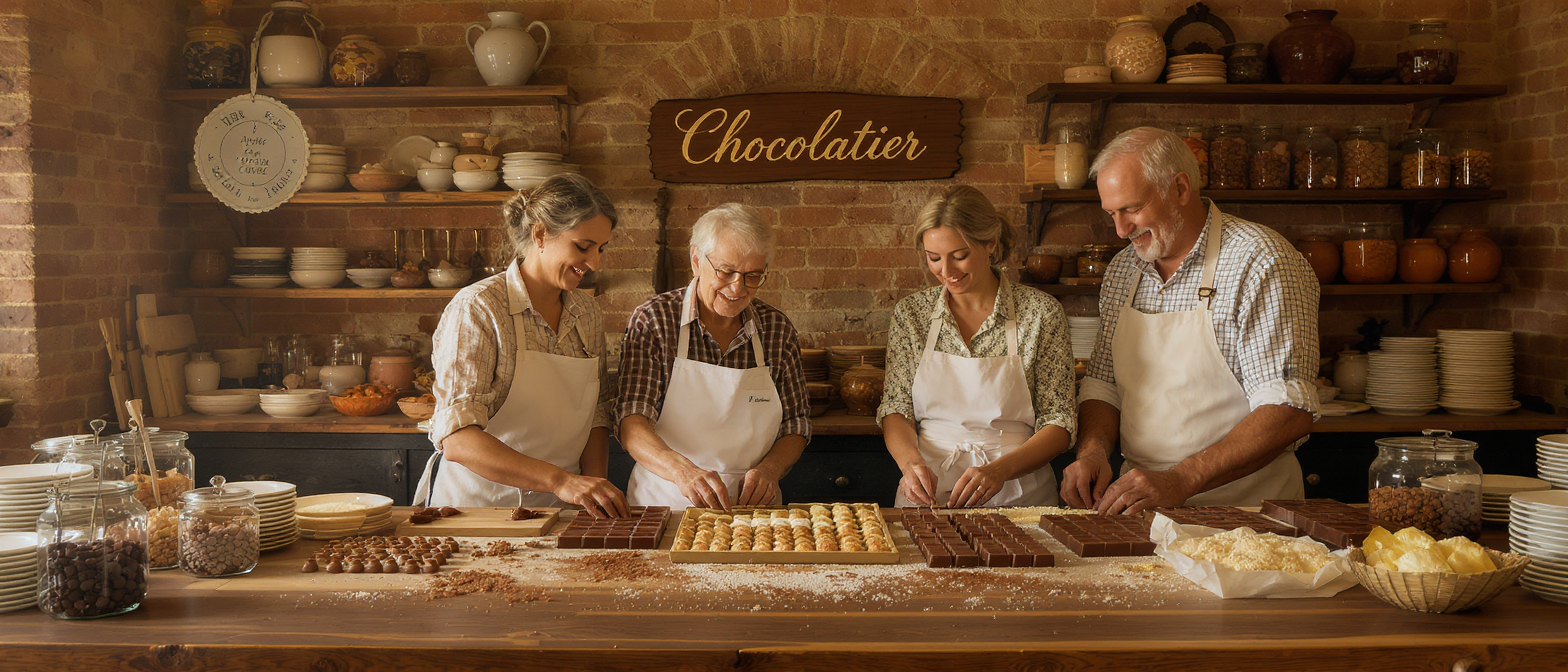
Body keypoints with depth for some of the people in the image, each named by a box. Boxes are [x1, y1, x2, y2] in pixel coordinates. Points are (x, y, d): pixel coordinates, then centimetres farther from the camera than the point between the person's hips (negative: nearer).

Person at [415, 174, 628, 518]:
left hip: (555, 513, 5)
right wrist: (560, 480, -28)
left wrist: (595, 486, -4)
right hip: (476, 504, -5)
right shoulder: (477, 308, -11)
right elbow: (456, 439, -19)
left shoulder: (587, 312, 9)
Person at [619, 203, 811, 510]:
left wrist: (769, 468, -8)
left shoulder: (777, 329, 6)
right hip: (665, 505, -2)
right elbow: (632, 426, -11)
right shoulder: (651, 320, -3)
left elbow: (796, 426, 14)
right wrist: (682, 470, -30)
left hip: (751, 507, 2)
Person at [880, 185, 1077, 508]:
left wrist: (1000, 470, -17)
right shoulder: (911, 313, 8)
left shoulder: (1040, 313, 1)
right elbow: (895, 409, 9)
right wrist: (911, 461, -13)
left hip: (1017, 496, -1)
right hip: (928, 497, 1)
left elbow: (1059, 423, 0)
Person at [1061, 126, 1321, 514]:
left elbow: (1290, 412, -18)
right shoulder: (1122, 271, 10)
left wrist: (1181, 481, -25)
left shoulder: (1262, 263, -11)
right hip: (1141, 504, 5)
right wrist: (1093, 450, -6)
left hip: (1242, 507, -5)